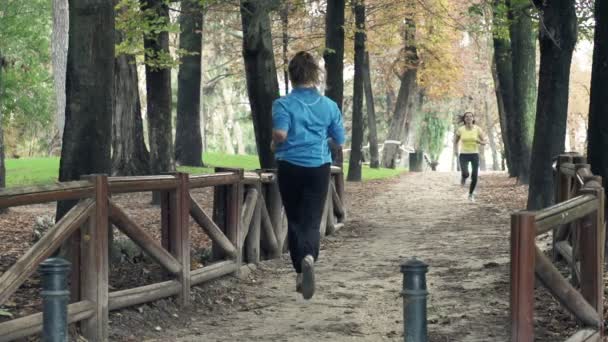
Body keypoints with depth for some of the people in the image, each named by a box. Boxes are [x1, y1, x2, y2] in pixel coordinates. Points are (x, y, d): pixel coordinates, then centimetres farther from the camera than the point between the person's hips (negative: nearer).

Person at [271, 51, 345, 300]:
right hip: (319, 168, 1)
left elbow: (280, 133, -23)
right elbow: (340, 139, 7)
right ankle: (309, 257, -32)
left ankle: (300, 274, 20)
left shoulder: (283, 105, -7)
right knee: (312, 220, -1)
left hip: (290, 168, -1)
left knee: (295, 221, 13)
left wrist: (274, 145, -2)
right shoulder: (329, 106, 0)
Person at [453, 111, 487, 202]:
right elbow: (455, 141, 12)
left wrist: (480, 142, -23)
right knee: (465, 174, -25)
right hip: (463, 155, -1)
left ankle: (471, 194, 23)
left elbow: (485, 142, 0)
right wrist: (455, 150, -4)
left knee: (474, 177, -4)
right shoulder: (460, 129, -4)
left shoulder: (477, 129, -5)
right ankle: (463, 177, 15)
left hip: (475, 155, 1)